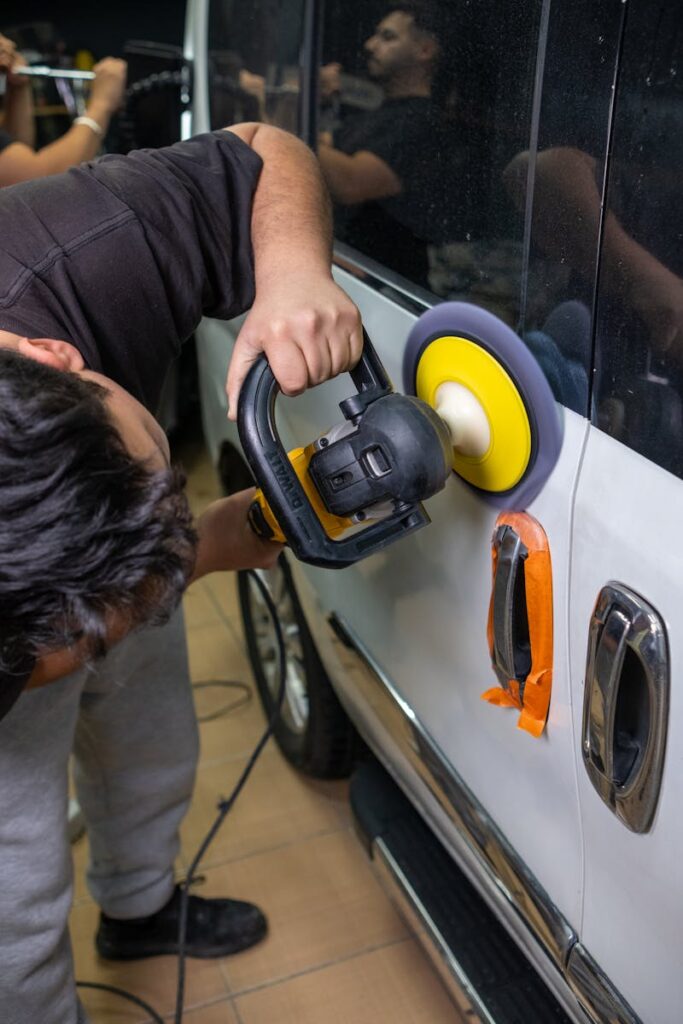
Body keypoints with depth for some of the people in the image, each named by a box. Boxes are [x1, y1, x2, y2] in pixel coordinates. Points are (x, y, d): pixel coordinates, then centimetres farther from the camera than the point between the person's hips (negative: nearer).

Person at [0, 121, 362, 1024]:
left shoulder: (87, 250, -41)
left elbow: (267, 154, -24)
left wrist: (293, 271, -45)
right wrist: (205, 552, -32)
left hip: (91, 565, 5)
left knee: (157, 762, 25)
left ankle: (140, 907, 58)